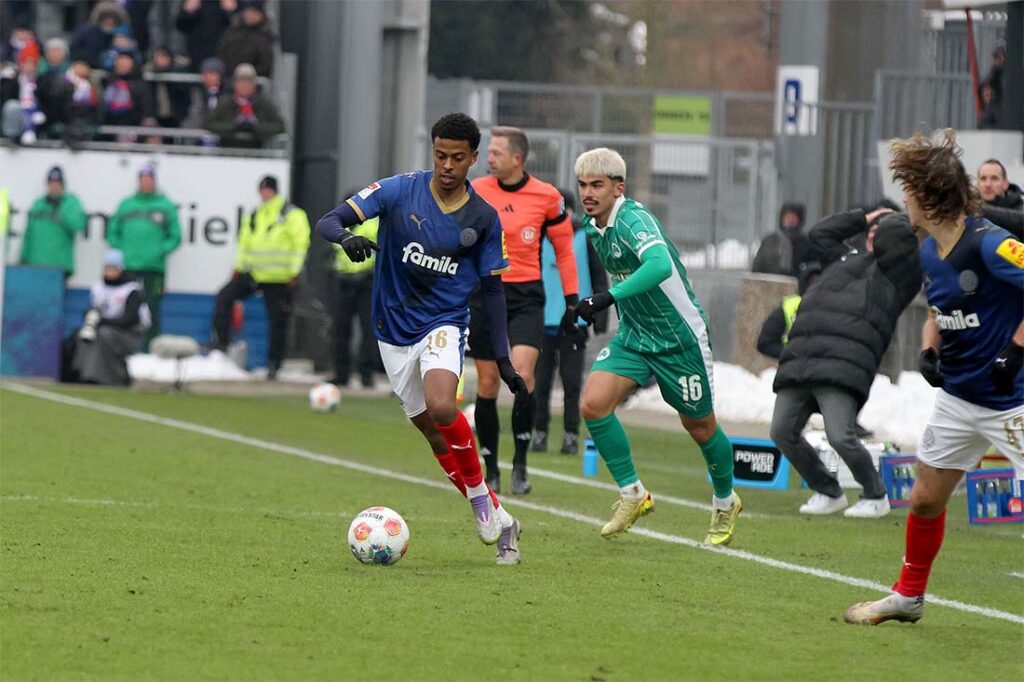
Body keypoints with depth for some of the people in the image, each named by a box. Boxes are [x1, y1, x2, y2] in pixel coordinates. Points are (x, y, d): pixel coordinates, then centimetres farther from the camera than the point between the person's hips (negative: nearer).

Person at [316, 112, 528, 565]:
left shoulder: (483, 218, -3)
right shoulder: (401, 191, -7)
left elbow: (492, 288, 6)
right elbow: (328, 222, -11)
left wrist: (503, 360, 2)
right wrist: (347, 238, -36)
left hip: (444, 325, -2)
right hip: (394, 331, 2)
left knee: (441, 409, -30)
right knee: (432, 431, 4)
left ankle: (479, 492, -7)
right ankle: (496, 519, 19)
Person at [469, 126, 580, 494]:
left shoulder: (546, 197, -2)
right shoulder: (475, 192, 1)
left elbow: (564, 248, 8)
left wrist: (572, 298, 6)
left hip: (527, 297, -1)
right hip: (485, 294, 1)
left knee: (523, 376, -18)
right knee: (487, 384, 2)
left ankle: (520, 463, -3)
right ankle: (491, 469, 14)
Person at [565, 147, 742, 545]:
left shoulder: (633, 219, -26)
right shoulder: (593, 228, 0)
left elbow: (660, 265, -46)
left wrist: (606, 299, -52)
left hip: (680, 337, -7)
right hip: (634, 335, 7)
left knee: (699, 426, 9)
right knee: (593, 403, -15)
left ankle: (725, 503, 35)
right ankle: (632, 494, -1)